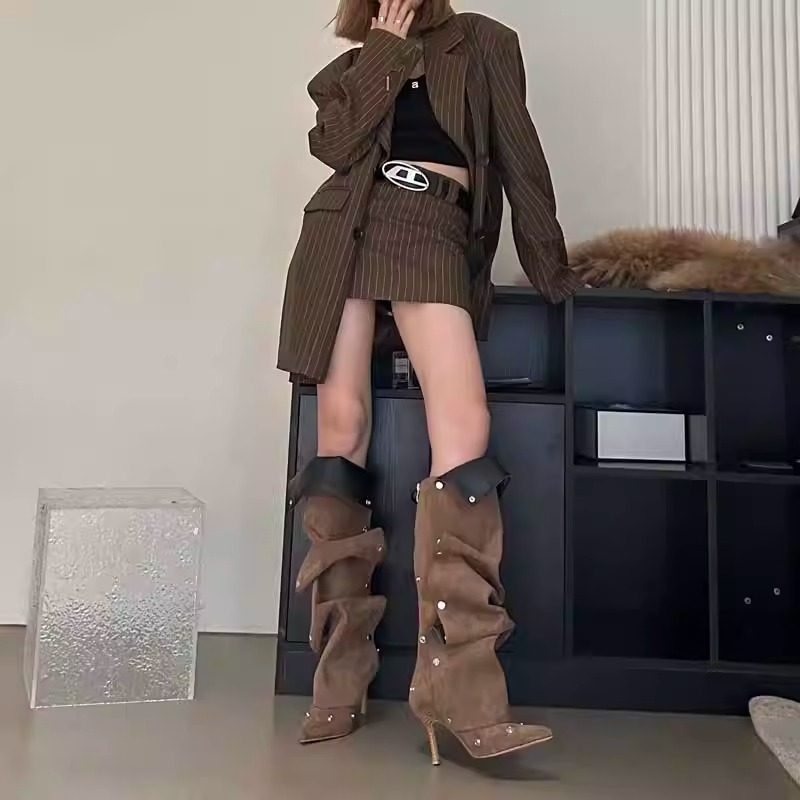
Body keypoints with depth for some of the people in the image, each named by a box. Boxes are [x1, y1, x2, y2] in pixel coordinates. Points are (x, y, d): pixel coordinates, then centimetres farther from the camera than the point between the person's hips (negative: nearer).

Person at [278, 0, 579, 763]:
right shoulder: (355, 64, 23)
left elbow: (519, 156, 12)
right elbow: (334, 143, 1)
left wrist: (552, 270, 10)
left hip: (435, 232, -2)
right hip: (347, 227, 2)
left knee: (463, 423, -24)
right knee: (340, 427, -8)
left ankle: (456, 684, -23)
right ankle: (340, 671, -2)